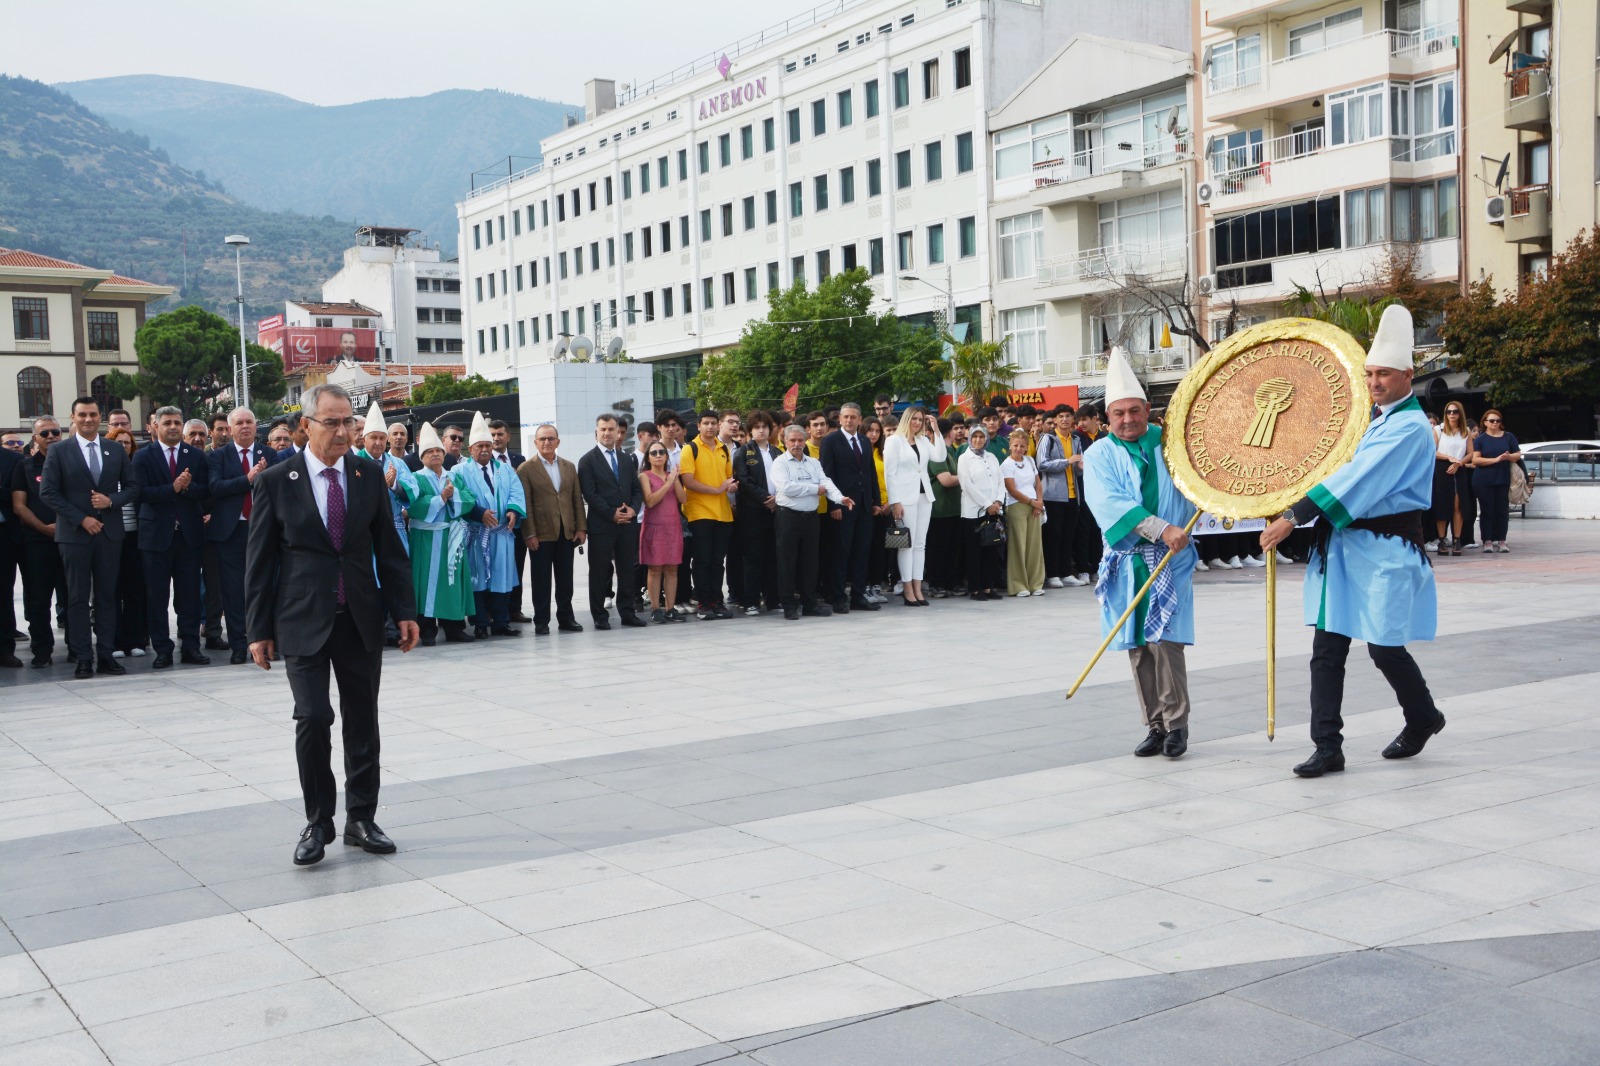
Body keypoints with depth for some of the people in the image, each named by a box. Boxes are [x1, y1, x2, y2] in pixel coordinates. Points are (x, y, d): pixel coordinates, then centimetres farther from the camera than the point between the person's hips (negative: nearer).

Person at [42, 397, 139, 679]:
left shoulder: (117, 452, 10)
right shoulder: (58, 453, 2)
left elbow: (132, 486, 11)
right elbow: (48, 491, -3)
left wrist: (111, 500, -10)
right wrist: (81, 519, -11)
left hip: (110, 532, 2)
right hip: (75, 533, -2)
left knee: (107, 596, 5)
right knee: (78, 598, 1)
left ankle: (106, 655, 10)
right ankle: (84, 658, 4)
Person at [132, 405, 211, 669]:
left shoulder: (197, 455, 9)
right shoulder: (143, 457, 3)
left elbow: (205, 490, 1)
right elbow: (143, 492, -9)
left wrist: (187, 487, -18)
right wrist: (173, 488, -20)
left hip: (189, 533, 2)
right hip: (157, 535, -1)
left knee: (190, 595, 5)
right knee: (156, 596, 2)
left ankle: (190, 647, 11)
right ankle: (162, 650, 9)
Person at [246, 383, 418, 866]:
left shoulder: (369, 475, 5)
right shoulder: (276, 481, -3)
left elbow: (389, 548, 7)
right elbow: (259, 560, -1)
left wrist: (404, 610, 1)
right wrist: (260, 630, -4)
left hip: (362, 619, 3)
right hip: (304, 621, -3)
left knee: (363, 722, 8)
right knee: (313, 718, -10)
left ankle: (361, 818, 21)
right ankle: (317, 822, 7)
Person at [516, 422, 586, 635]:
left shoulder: (569, 467, 12)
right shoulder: (526, 469, -2)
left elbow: (577, 498, 11)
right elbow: (525, 504, -7)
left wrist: (581, 528, 3)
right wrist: (529, 534, -12)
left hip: (567, 533, 4)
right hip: (541, 534, -4)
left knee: (565, 579, 8)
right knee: (541, 580, 2)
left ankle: (566, 618, 17)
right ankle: (541, 622, 9)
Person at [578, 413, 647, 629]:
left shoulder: (627, 459, 16)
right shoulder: (588, 461, -1)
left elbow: (637, 489, 14)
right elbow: (590, 494, -9)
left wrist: (633, 509, -6)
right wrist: (612, 514, -14)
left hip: (628, 523, 5)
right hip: (601, 525, -4)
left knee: (627, 570, 7)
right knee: (599, 572, 1)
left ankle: (627, 613, 14)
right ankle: (600, 616, 8)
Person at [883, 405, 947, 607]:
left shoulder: (924, 441, 13)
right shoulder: (894, 441, -2)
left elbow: (940, 456, -2)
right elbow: (889, 473, -7)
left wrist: (936, 431, -3)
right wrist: (895, 502, -13)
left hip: (924, 496, 6)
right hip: (905, 497, -6)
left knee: (920, 543, 6)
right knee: (907, 543, -5)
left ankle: (918, 588, 9)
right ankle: (908, 590, -2)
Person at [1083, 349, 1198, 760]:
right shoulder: (1099, 456, 2)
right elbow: (1110, 504, -14)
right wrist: (1161, 529, -23)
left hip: (1171, 561, -1)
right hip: (1127, 564, 1)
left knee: (1165, 640, -11)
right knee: (1138, 648, 4)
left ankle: (1176, 723, 2)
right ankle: (1156, 726, 15)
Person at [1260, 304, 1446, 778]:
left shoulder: (1409, 427, -13)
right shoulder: (1370, 418, 15)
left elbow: (1357, 481, -22)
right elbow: (1343, 470, 21)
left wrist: (1294, 517, -26)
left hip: (1386, 551, -8)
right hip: (1342, 547, 8)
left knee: (1384, 649, 3)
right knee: (1326, 650, 2)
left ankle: (1423, 719, 31)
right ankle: (1328, 748, 6)